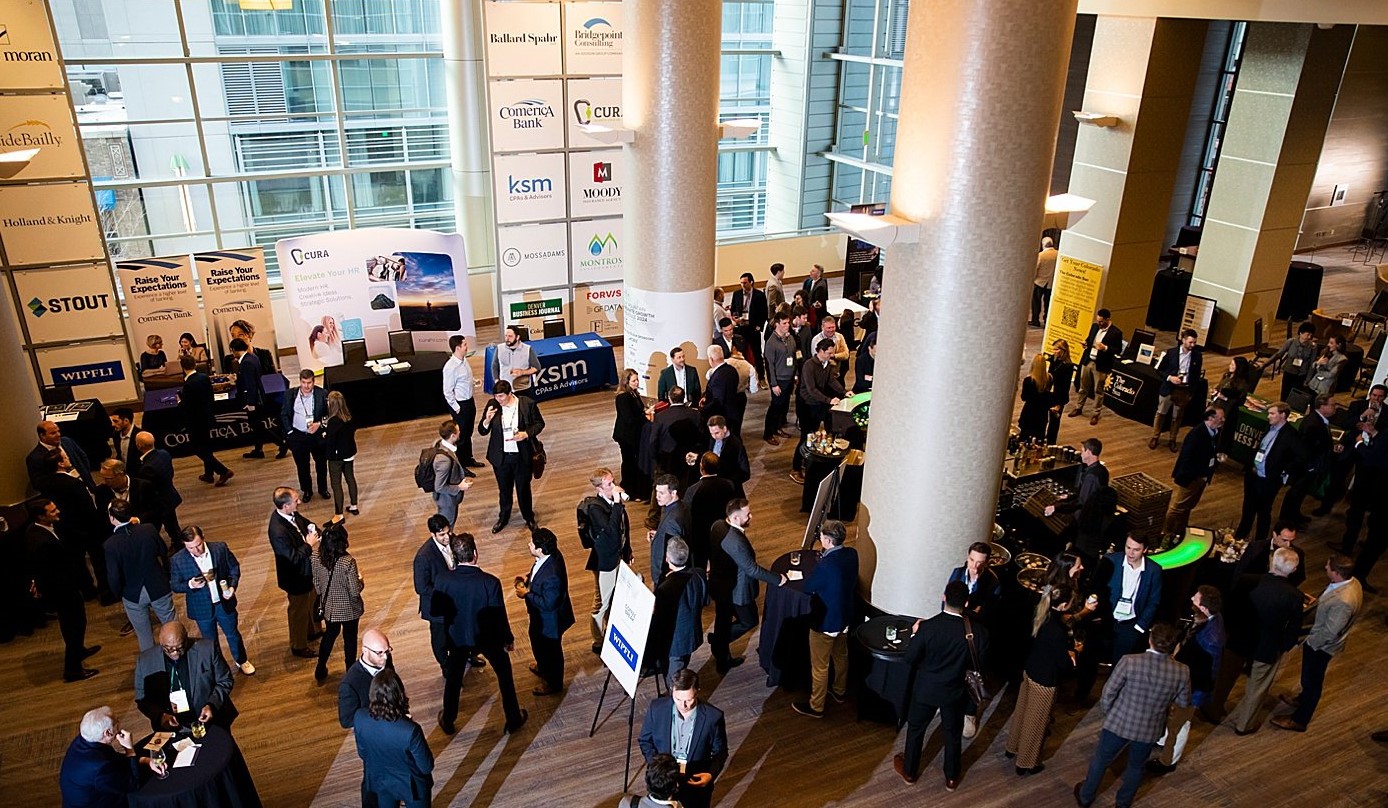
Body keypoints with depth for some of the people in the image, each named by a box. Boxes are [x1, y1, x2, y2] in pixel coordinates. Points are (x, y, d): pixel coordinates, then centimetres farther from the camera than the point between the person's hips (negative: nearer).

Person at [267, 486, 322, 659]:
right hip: (296, 577, -9)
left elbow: (306, 522, 8)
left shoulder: (292, 514, -12)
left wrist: (314, 531, -11)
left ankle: (313, 630, 54)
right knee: (299, 610, 14)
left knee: (312, 601, 30)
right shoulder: (278, 532, -38)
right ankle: (299, 646, 37)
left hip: (306, 569, 9)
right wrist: (309, 544, -22)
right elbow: (294, 558, -32)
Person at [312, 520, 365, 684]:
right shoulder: (348, 562, -32)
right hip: (348, 609, -4)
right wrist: (360, 579, -3)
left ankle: (320, 672, 40)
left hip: (328, 606, 4)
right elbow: (355, 591, -23)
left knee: (330, 634, 28)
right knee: (350, 639, 18)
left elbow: (316, 584, -3)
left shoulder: (316, 556, -17)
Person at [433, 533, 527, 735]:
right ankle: (514, 719, 35)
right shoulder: (490, 582, -30)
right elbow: (499, 616, -20)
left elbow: (436, 610, -8)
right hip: (488, 637, -2)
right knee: (504, 675, 22)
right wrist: (508, 639, -3)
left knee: (453, 678, 26)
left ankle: (448, 721, 44)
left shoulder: (443, 580, -23)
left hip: (457, 637, 2)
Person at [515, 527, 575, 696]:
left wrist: (527, 594, -24)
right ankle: (543, 668, 62)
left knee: (550, 650, 19)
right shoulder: (551, 555, -15)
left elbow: (548, 603, -31)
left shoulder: (551, 576, -42)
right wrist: (528, 579, -7)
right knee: (539, 644, 33)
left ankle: (553, 683, 45)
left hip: (549, 620, -9)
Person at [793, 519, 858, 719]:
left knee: (820, 666, 12)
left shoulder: (825, 565, -35)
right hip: (845, 617, 8)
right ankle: (840, 691, 51)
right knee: (841, 656, 30)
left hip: (825, 622, -8)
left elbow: (807, 588, -18)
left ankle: (816, 707, 29)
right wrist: (826, 554, -2)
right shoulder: (852, 554, -11)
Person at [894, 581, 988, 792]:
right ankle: (952, 777, 43)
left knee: (916, 729, 22)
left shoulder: (927, 627, -28)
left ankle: (909, 772, 41)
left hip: (926, 689, -1)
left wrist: (915, 634, -2)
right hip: (955, 691, 1)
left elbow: (910, 659, -16)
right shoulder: (978, 632, -22)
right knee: (953, 734, 24)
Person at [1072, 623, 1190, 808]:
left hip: (1119, 722, -2)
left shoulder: (1129, 661, -26)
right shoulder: (1182, 672, -19)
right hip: (1149, 729, 2)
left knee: (1101, 760, 22)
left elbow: (1109, 691, -16)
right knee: (1136, 767, 28)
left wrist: (1108, 712, 3)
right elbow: (1184, 702, -1)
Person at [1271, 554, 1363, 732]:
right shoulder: (1351, 581, -12)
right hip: (1319, 641, 8)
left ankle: (1299, 720, 33)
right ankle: (1303, 699, 56)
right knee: (1310, 677, 31)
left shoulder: (1343, 601, -41)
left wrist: (1309, 642, -16)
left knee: (1312, 680, 13)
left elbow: (1329, 632, -29)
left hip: (1321, 646, -8)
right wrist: (1317, 602, 1)